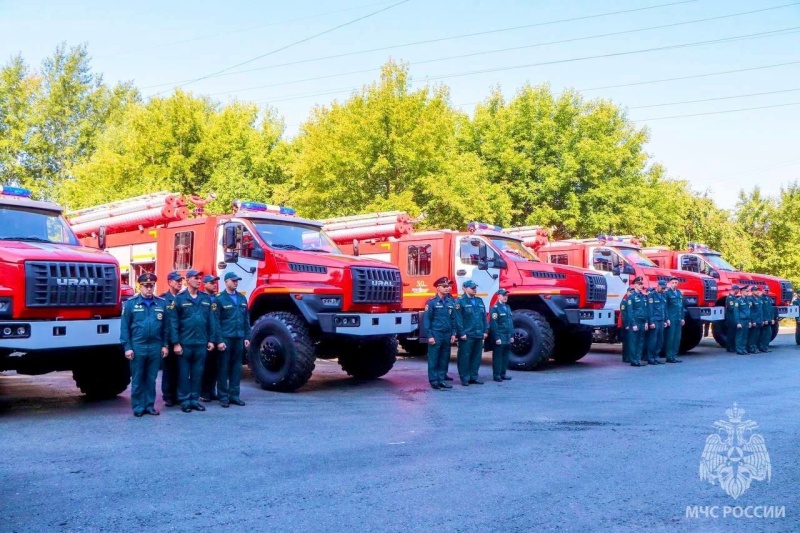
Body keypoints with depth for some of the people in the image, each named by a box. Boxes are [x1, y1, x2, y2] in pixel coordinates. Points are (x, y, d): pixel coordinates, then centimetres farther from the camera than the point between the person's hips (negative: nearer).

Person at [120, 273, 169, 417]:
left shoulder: (162, 303, 5)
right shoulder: (131, 303, -1)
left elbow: (166, 326, 7)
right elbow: (124, 326, -3)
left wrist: (165, 345, 2)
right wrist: (127, 347, -8)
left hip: (156, 347, 2)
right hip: (137, 347, -2)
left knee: (151, 379, 10)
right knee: (137, 380, 5)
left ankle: (150, 405, 19)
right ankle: (138, 407, 13)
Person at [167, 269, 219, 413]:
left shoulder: (206, 298, 8)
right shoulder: (179, 298, -3)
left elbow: (211, 320, 9)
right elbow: (173, 322, -6)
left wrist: (211, 340, 5)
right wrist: (175, 343, -11)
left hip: (201, 343, 4)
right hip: (185, 343, -3)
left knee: (197, 373, 10)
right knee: (184, 373, 5)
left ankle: (195, 399, 19)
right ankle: (184, 401, 13)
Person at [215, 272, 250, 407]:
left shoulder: (242, 298, 12)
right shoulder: (220, 299, -5)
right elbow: (216, 322, -9)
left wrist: (247, 337, 9)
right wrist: (219, 340, -14)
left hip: (239, 338, 5)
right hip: (225, 338, -5)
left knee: (236, 367, 9)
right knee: (223, 368, 2)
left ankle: (234, 395, 17)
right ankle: (223, 396, 8)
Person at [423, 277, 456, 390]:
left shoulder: (450, 302, 10)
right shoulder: (432, 302, -6)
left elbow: (453, 319, 14)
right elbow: (426, 319, -7)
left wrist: (453, 334, 7)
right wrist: (430, 336, -11)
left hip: (447, 335, 5)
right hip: (436, 335, -5)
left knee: (444, 359, 9)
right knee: (434, 359, 0)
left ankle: (441, 380, 18)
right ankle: (434, 382, 6)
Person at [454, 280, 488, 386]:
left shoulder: (479, 301, 16)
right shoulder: (460, 302, -6)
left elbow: (484, 317, 16)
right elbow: (458, 319, -12)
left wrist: (485, 331, 10)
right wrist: (462, 333, -16)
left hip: (479, 335, 7)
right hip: (467, 336, -7)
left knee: (477, 357, 10)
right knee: (465, 357, -2)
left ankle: (474, 376, 19)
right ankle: (465, 378, 5)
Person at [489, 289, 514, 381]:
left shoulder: (507, 307, 16)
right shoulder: (495, 308, -11)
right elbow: (493, 324, -15)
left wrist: (512, 335, 13)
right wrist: (497, 338, -18)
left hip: (507, 338, 8)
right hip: (499, 338, -8)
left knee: (505, 356, 11)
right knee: (498, 356, -2)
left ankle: (502, 374, 19)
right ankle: (496, 375, 3)